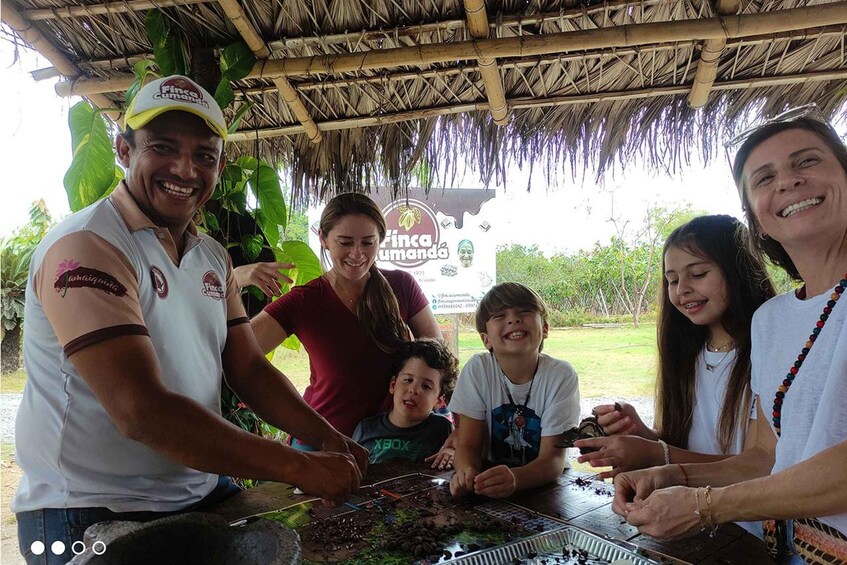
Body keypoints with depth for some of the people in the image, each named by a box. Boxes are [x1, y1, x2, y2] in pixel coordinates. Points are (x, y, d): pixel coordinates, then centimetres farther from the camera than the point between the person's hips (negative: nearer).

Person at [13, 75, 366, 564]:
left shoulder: (213, 258, 6)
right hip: (95, 518, -6)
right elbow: (141, 412, -28)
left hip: (206, 496, 6)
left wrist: (326, 436, -11)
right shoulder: (86, 246, -19)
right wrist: (302, 468, -27)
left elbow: (250, 369, 4)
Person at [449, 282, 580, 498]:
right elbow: (467, 444, -7)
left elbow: (553, 459, -16)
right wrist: (467, 472, -30)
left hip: (544, 485, 0)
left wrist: (514, 478, -37)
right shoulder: (477, 369, -9)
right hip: (489, 478, 1)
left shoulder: (561, 376, -13)